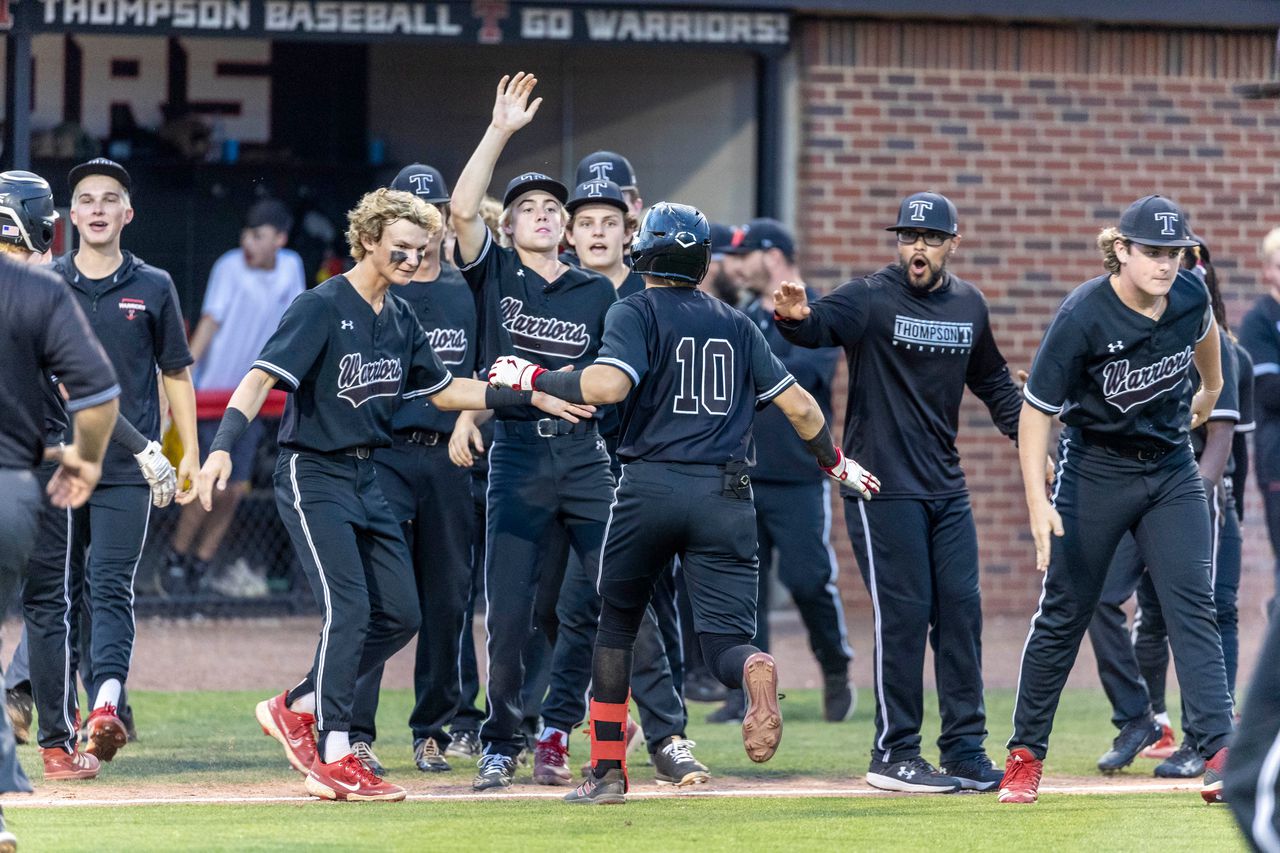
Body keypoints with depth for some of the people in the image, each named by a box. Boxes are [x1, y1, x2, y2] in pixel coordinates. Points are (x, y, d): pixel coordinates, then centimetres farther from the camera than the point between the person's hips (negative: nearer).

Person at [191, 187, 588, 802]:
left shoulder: (400, 319, 10)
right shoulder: (322, 307, -14)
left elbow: (444, 389, 22)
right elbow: (261, 378, -22)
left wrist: (531, 399, 16)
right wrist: (222, 446, -37)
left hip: (365, 478, 8)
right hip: (313, 476, -8)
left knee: (400, 613, 7)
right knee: (349, 607, -17)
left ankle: (296, 708, 19)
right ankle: (333, 762, -13)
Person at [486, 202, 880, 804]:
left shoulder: (636, 313, 1)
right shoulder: (737, 326, 16)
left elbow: (608, 385, -17)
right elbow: (798, 405, 16)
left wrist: (532, 379, -3)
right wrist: (836, 463, 32)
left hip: (651, 487, -2)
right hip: (726, 496, 2)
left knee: (616, 623, 16)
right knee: (725, 639, 2)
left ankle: (607, 771, 12)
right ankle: (755, 672, -36)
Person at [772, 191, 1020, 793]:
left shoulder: (968, 305, 9)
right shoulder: (871, 298, -10)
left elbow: (991, 379, 24)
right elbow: (819, 326, -29)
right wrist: (794, 317, -52)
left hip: (946, 488, 6)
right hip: (882, 487, -6)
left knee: (961, 610, 5)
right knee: (904, 615, -7)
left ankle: (964, 752, 12)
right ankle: (894, 755, 2)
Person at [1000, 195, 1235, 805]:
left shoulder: (1189, 297, -10)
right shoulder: (1082, 317, -23)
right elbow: (1036, 409, -19)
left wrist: (1211, 388, 34)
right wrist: (1038, 499, -26)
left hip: (1171, 468, 3)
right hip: (1095, 472, -3)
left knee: (1192, 605, -8)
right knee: (1064, 613, 4)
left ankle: (1220, 751, -15)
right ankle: (1025, 755, 17)